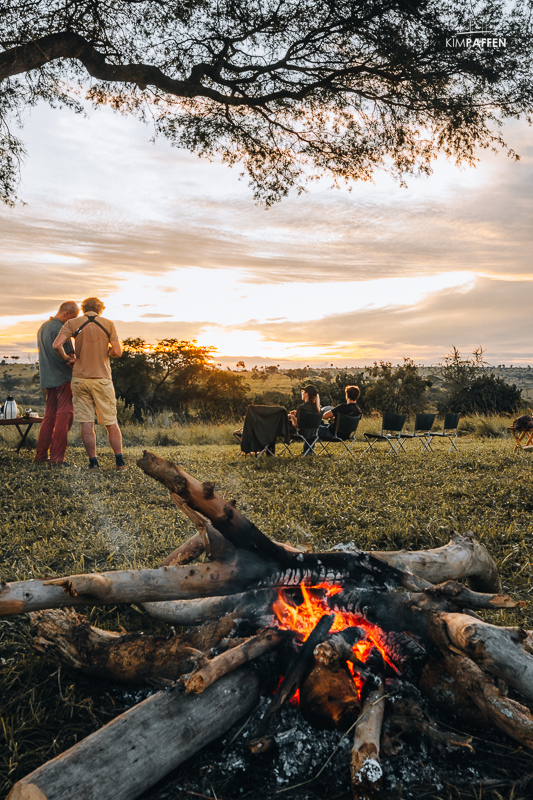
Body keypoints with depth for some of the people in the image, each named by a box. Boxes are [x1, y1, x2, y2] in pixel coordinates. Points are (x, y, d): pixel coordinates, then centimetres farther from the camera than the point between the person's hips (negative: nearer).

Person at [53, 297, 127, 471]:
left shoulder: (72, 323, 1)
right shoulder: (108, 324, 0)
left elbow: (57, 345, -12)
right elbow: (117, 352, -6)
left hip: (80, 377, 1)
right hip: (102, 378, -1)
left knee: (86, 423, 5)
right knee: (111, 422, 7)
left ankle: (93, 462, 8)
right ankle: (120, 461, 9)